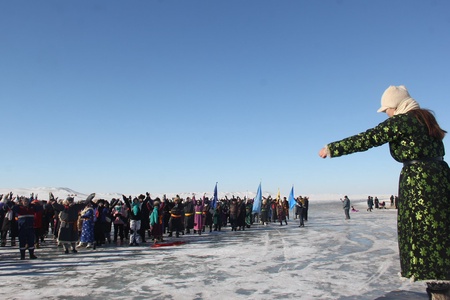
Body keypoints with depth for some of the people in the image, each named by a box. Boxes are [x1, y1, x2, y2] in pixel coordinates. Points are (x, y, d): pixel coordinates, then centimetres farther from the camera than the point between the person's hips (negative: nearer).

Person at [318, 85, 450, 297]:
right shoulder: (425, 118, 14)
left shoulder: (399, 122, -12)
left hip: (418, 180, -9)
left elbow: (366, 139, -16)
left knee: (425, 234, 0)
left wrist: (332, 149, -14)